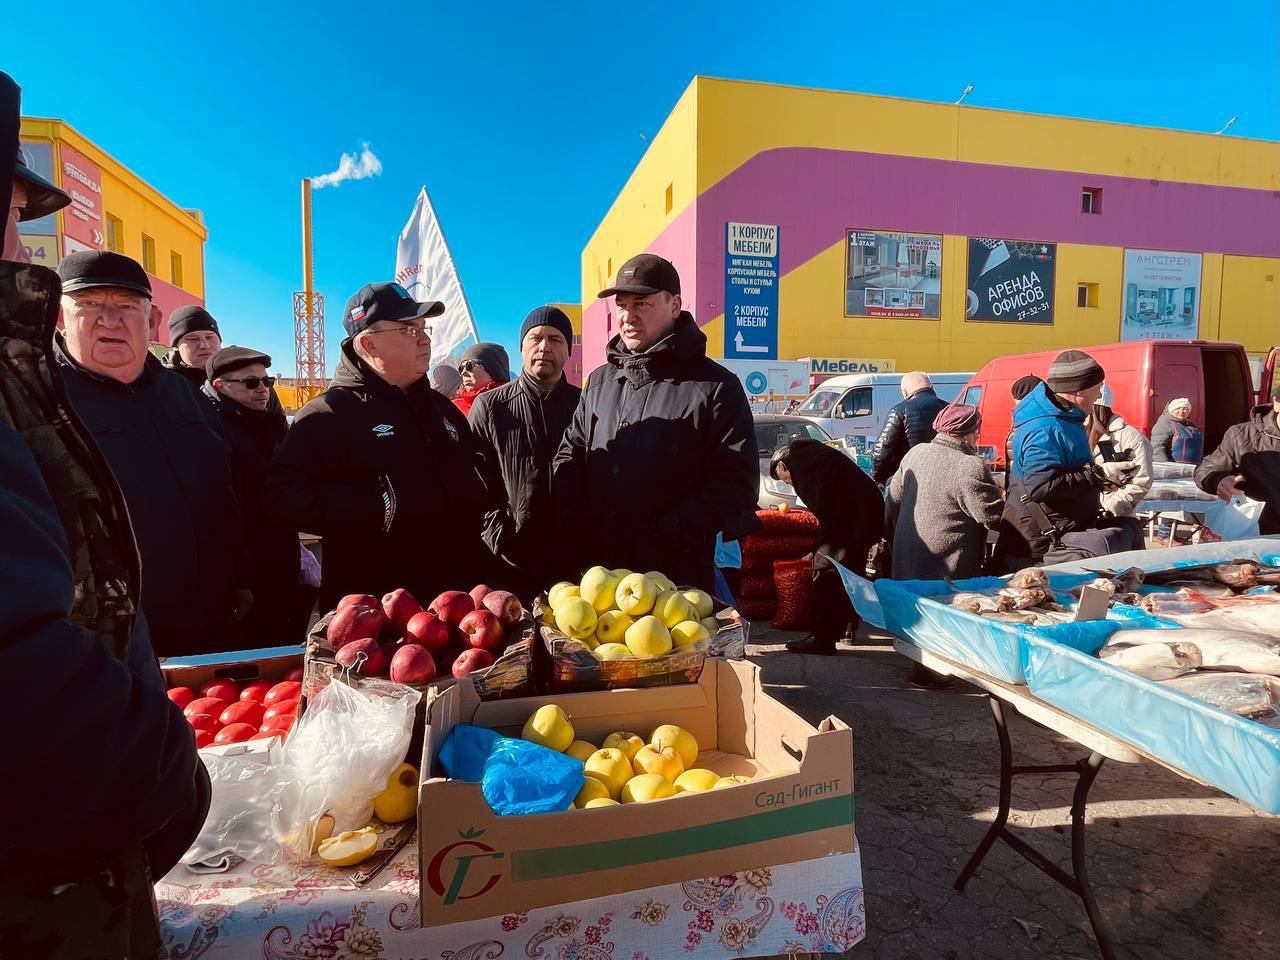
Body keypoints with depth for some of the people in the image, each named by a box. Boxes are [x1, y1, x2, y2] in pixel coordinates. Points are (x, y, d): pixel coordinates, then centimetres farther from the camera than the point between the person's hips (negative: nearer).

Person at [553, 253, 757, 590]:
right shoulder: (599, 382, 11)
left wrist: (661, 536, -18)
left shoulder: (716, 388, -6)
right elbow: (569, 457, 15)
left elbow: (737, 485, -11)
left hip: (678, 575, -5)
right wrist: (584, 530, -1)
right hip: (596, 568, 5)